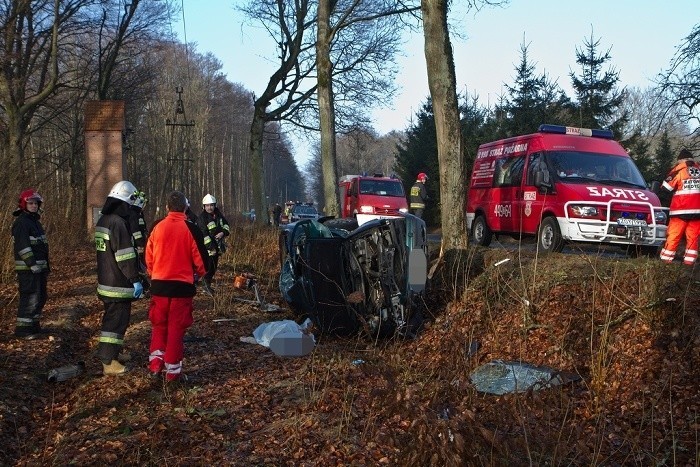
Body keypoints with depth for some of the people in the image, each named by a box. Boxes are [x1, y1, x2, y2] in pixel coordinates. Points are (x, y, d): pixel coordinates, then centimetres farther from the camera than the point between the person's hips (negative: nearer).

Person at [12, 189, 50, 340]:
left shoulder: (35, 221, 18)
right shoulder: (21, 222, -12)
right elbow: (23, 246, -20)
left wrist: (46, 267, 21)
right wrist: (33, 265, -23)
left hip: (39, 267, 10)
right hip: (27, 269, -10)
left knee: (41, 297, 15)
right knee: (30, 298, -9)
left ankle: (34, 325, 27)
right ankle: (22, 330, -2)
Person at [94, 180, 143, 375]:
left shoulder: (102, 221, 12)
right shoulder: (118, 223, -20)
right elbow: (125, 255, -22)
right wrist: (135, 279, -18)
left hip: (105, 281, 10)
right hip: (119, 284, -10)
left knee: (110, 317, 20)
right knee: (118, 320, -3)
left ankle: (104, 354, 31)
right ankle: (109, 362, 1)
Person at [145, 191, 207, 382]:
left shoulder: (157, 228, -1)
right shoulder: (191, 229, -9)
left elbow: (149, 256, 7)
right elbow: (199, 257, -4)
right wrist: (200, 272, 18)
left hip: (159, 284, 2)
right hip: (182, 285, -2)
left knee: (159, 323, 19)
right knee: (176, 327, 5)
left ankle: (156, 359, 8)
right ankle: (172, 368, 9)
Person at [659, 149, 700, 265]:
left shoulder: (679, 170, -1)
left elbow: (666, 188, -1)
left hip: (681, 210, -3)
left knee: (673, 235, 0)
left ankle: (666, 259, 1)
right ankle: (689, 261, 4)